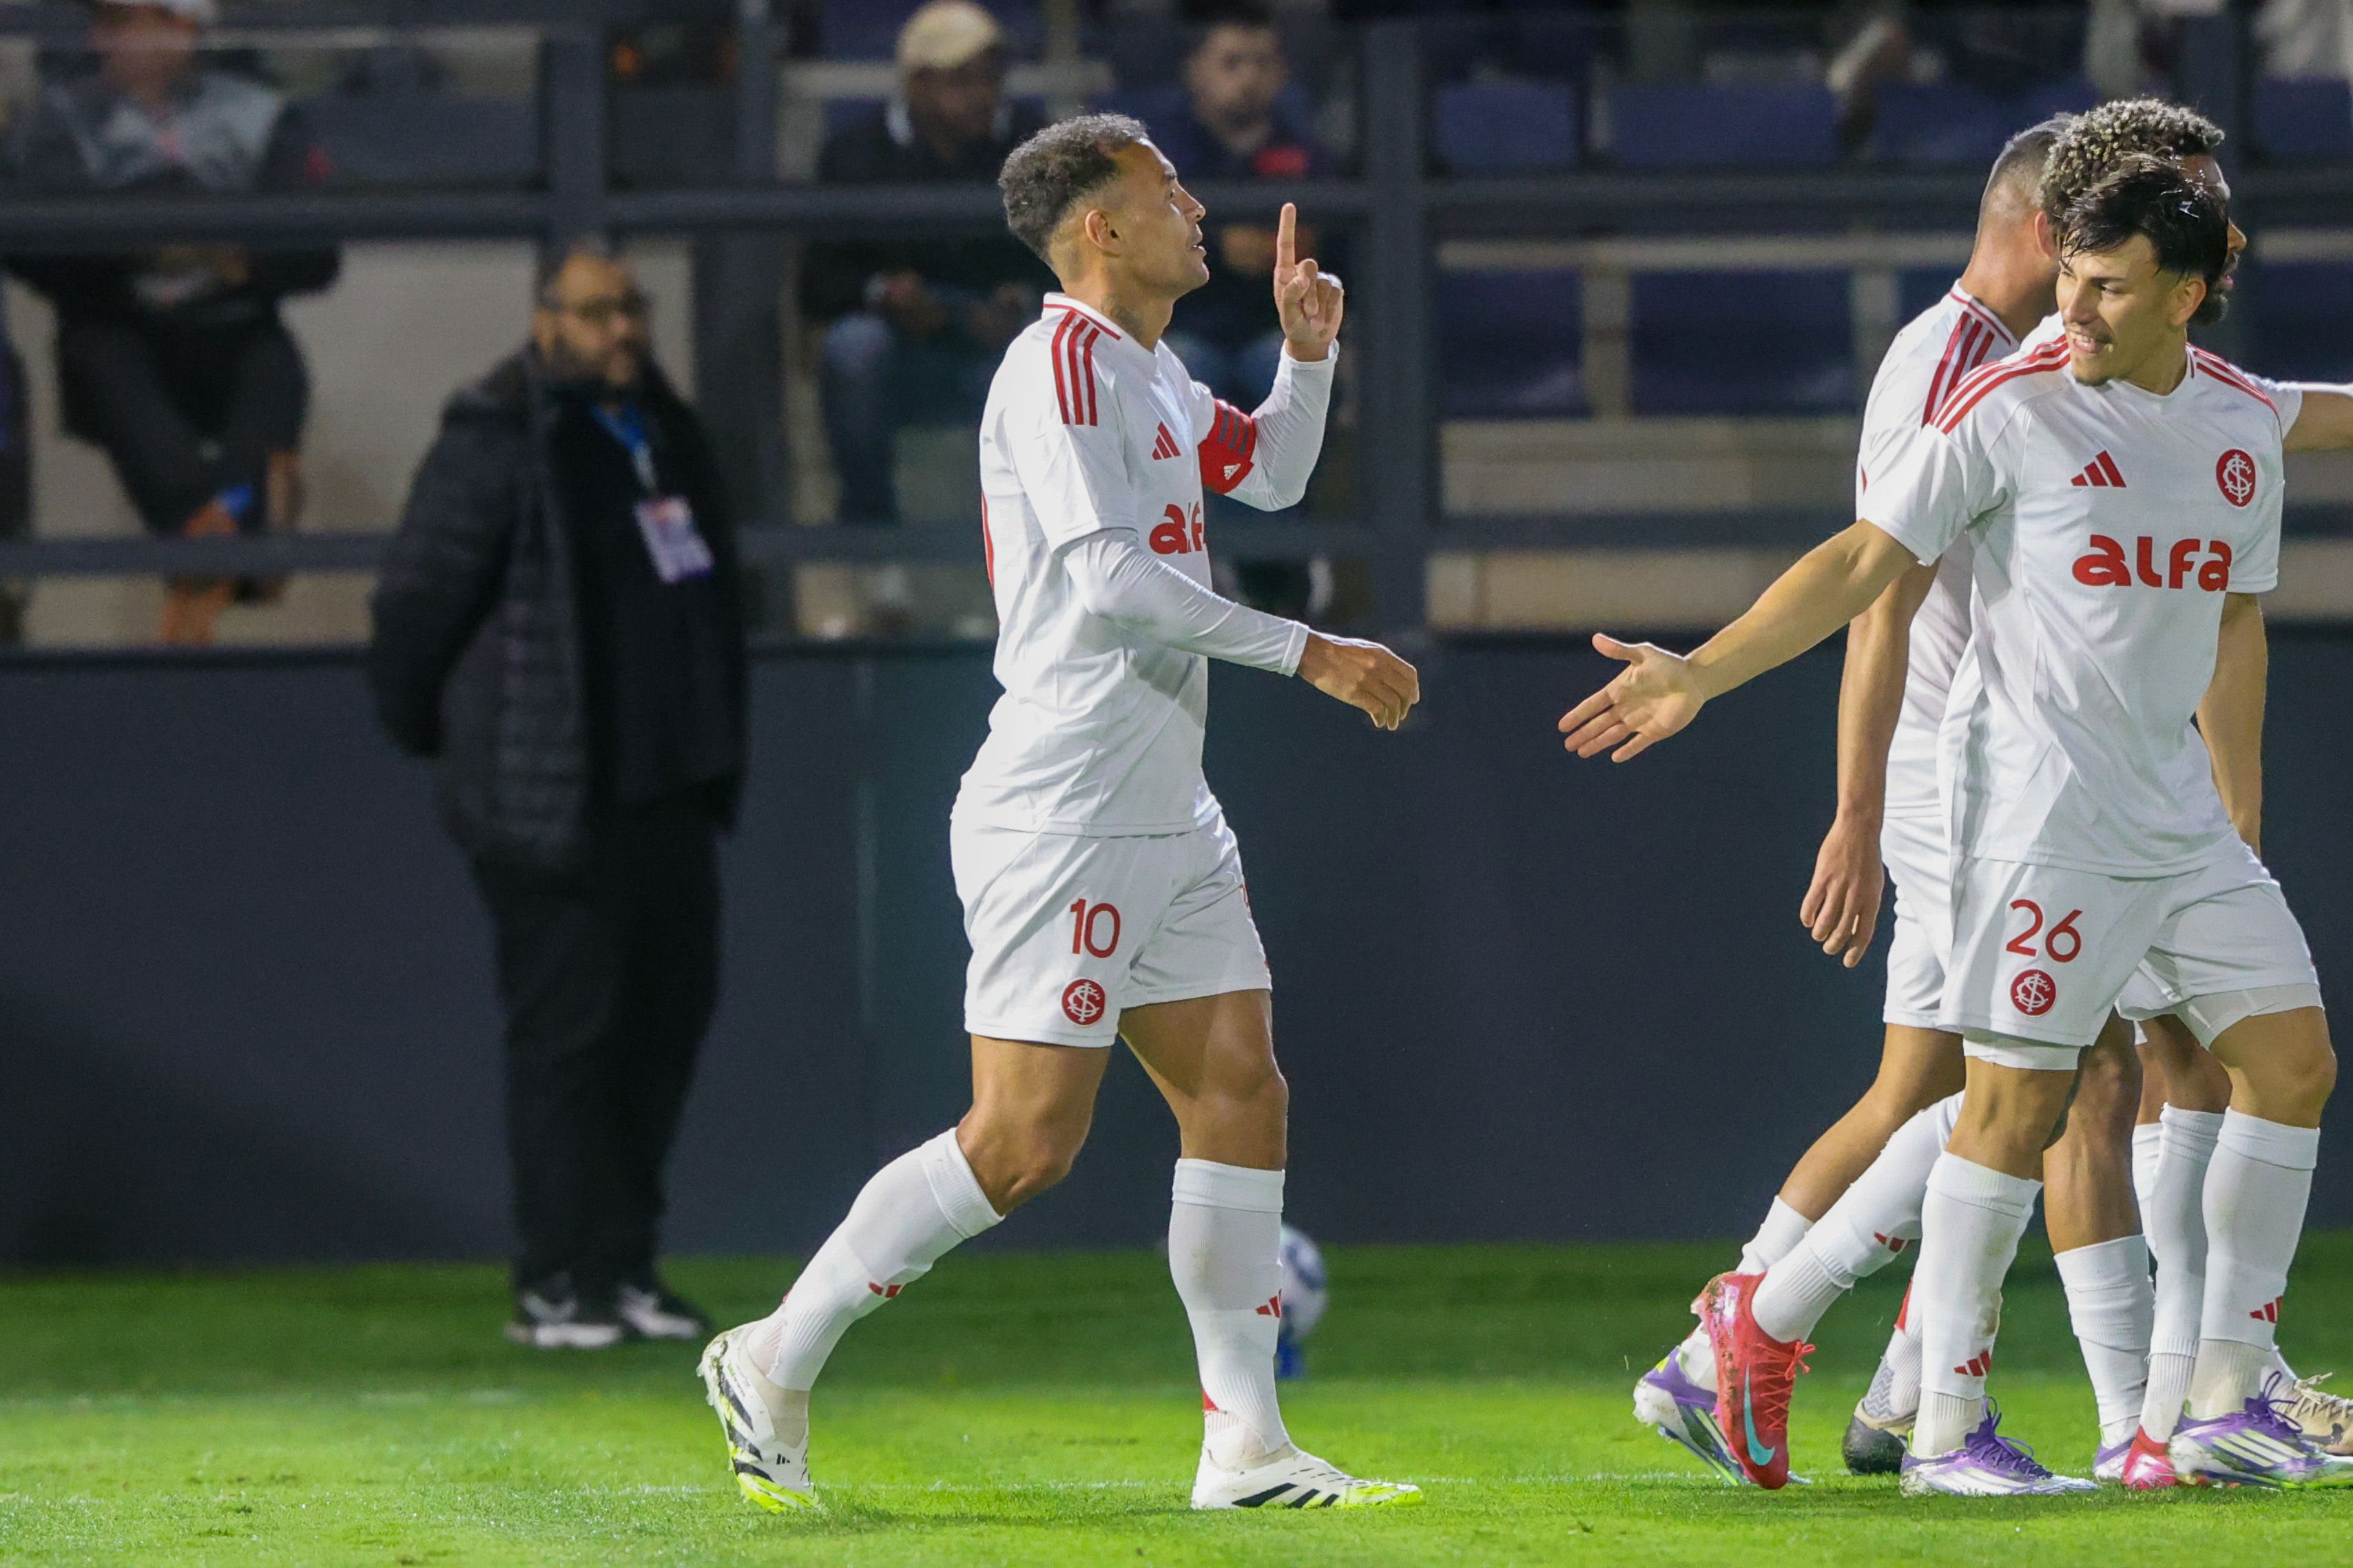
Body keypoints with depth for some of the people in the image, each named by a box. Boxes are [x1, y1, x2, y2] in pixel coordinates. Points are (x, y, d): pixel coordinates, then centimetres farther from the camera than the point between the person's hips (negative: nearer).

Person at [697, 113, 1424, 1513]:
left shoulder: (1156, 380, 16)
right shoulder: (1062, 363, -12)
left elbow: (1271, 475, 35)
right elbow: (1112, 579, -22)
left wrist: (1309, 348, 17)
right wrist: (1309, 654, -20)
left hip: (1169, 821, 10)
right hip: (1063, 827, -10)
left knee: (1243, 1097, 4)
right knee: (1026, 1144, -11)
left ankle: (1246, 1446, 6)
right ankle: (777, 1363, 1)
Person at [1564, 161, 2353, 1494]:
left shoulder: (2245, 421, 8)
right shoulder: (2012, 409, -8)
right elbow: (1866, 561, -6)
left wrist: (2242, 816, 21)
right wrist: (1703, 674, -11)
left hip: (2183, 819, 7)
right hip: (2042, 810, -7)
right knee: (2016, 1097, -10)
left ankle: (2228, 1405, 10)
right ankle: (1949, 1428, -3)